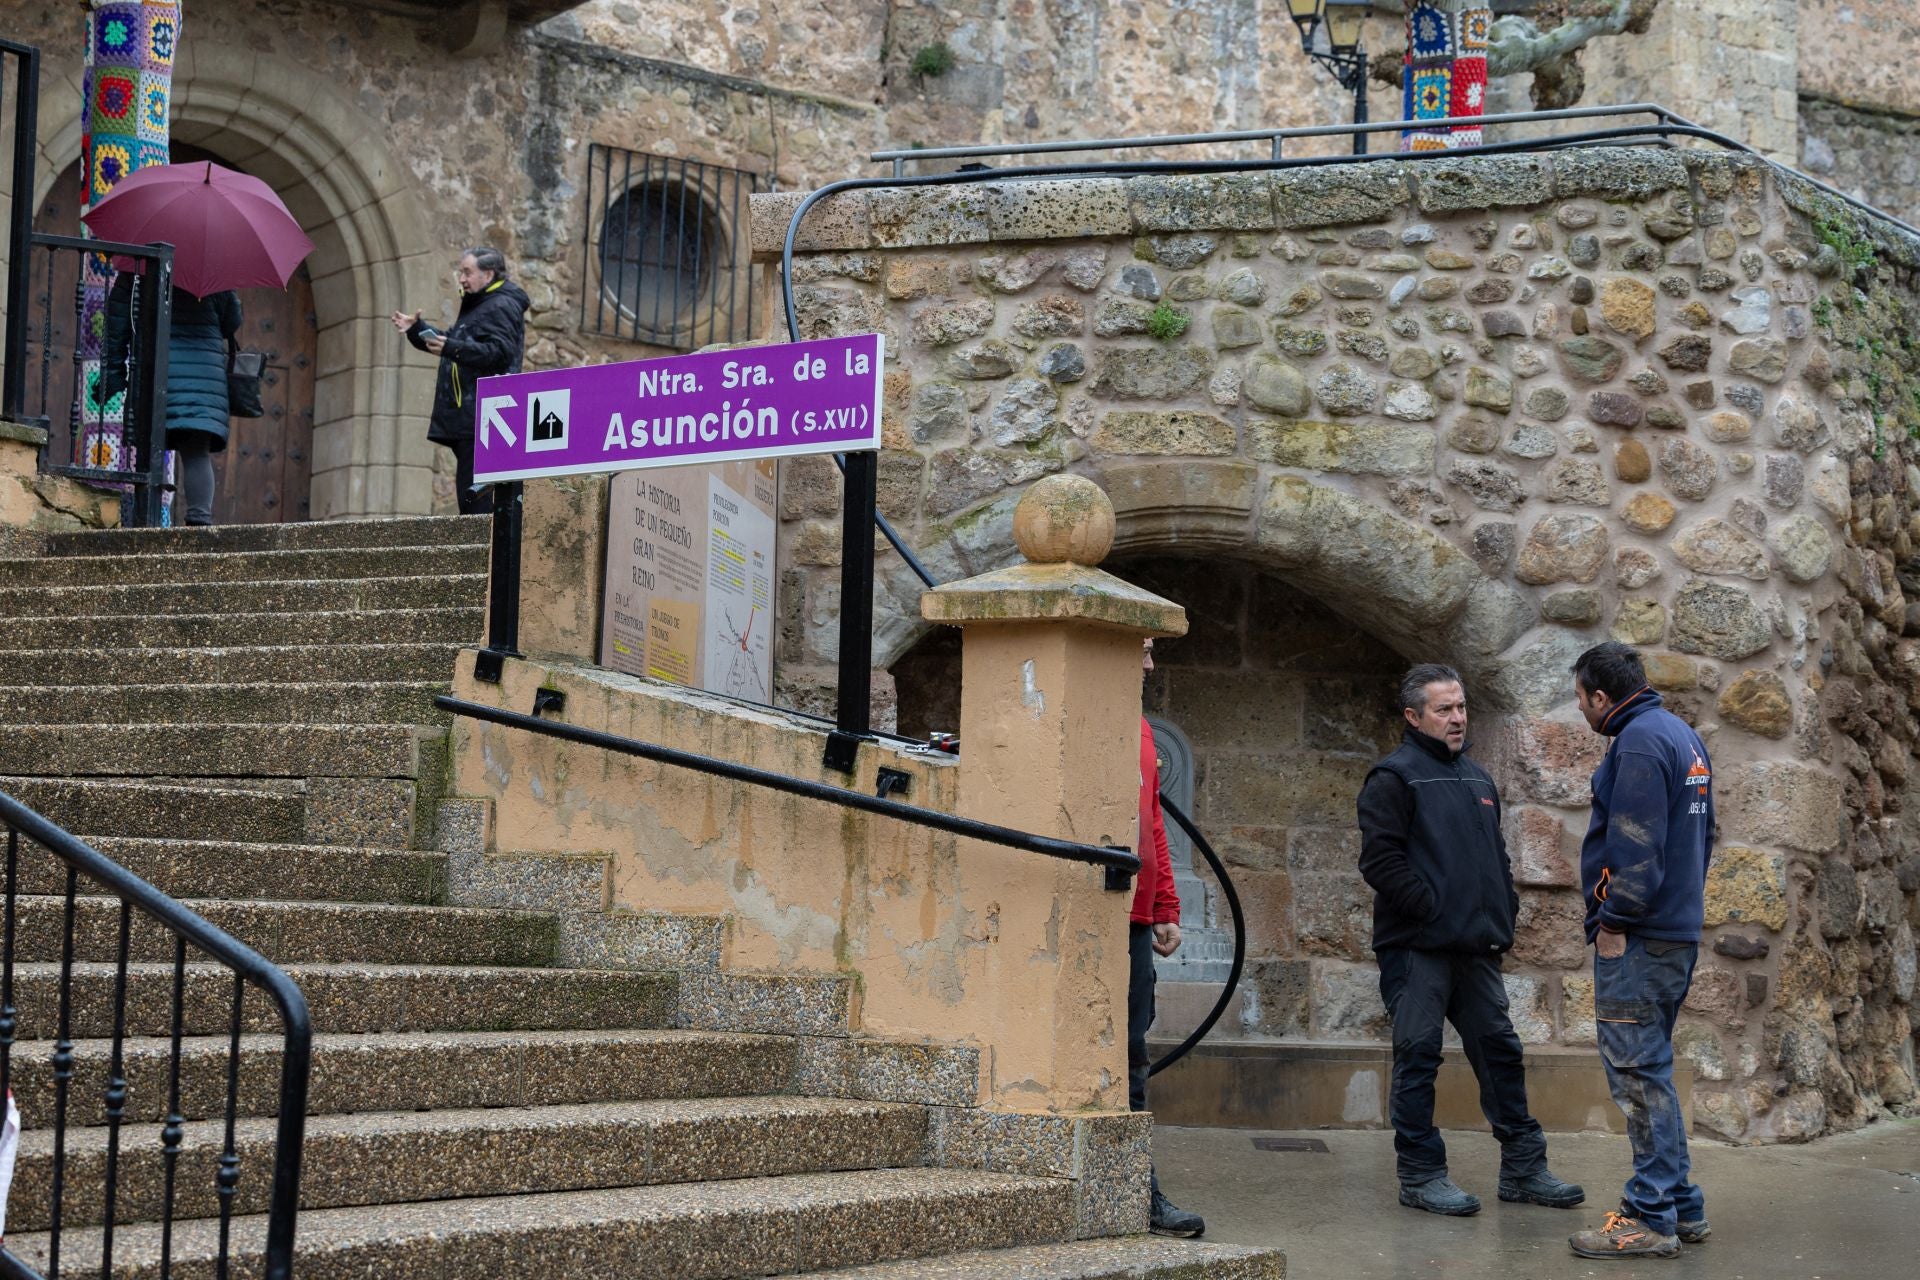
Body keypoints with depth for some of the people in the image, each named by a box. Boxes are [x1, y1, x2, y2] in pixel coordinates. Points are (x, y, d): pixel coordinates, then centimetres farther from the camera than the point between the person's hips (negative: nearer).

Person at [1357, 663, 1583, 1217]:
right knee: (1418, 1057, -2)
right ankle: (1421, 1174, 5)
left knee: (1499, 1050, 10)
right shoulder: (1394, 778, -6)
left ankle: (1523, 1167, 18)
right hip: (1418, 946, -7)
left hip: (1477, 948, 7)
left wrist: (1504, 914, 12)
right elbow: (1380, 859, -15)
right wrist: (1434, 908, -17)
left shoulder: (1477, 779, 19)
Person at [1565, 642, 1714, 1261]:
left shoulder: (1640, 742, -15)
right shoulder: (1683, 736, 17)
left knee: (1637, 1070, -7)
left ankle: (1652, 1217, -5)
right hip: (1679, 929, 10)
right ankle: (1680, 1207, 21)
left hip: (1638, 937, -10)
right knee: (1651, 1069, 17)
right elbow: (1698, 834, 22)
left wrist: (1614, 921, -17)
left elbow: (1636, 844, -22)